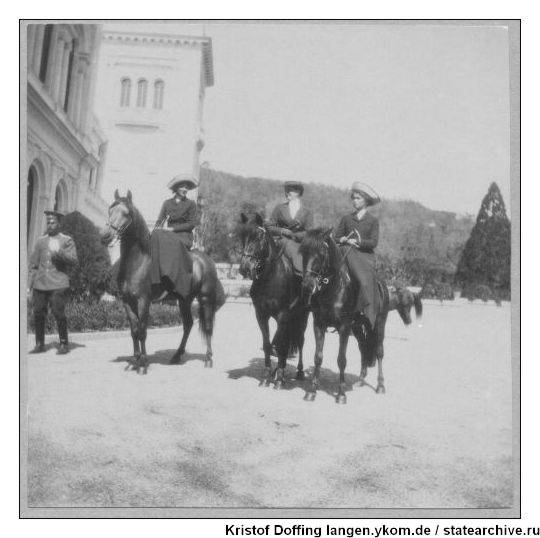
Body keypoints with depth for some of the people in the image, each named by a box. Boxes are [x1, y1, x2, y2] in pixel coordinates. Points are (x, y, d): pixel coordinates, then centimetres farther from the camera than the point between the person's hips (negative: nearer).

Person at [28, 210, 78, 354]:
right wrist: (30, 283, 12)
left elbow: (73, 260, -5)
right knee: (38, 313, 2)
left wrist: (60, 255, -22)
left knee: (59, 313, -9)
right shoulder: (41, 241, 16)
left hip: (58, 284, -4)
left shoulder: (67, 241, 6)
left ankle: (64, 344, 3)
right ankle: (39, 344, 14)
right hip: (40, 284, 4)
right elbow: (34, 263, 18)